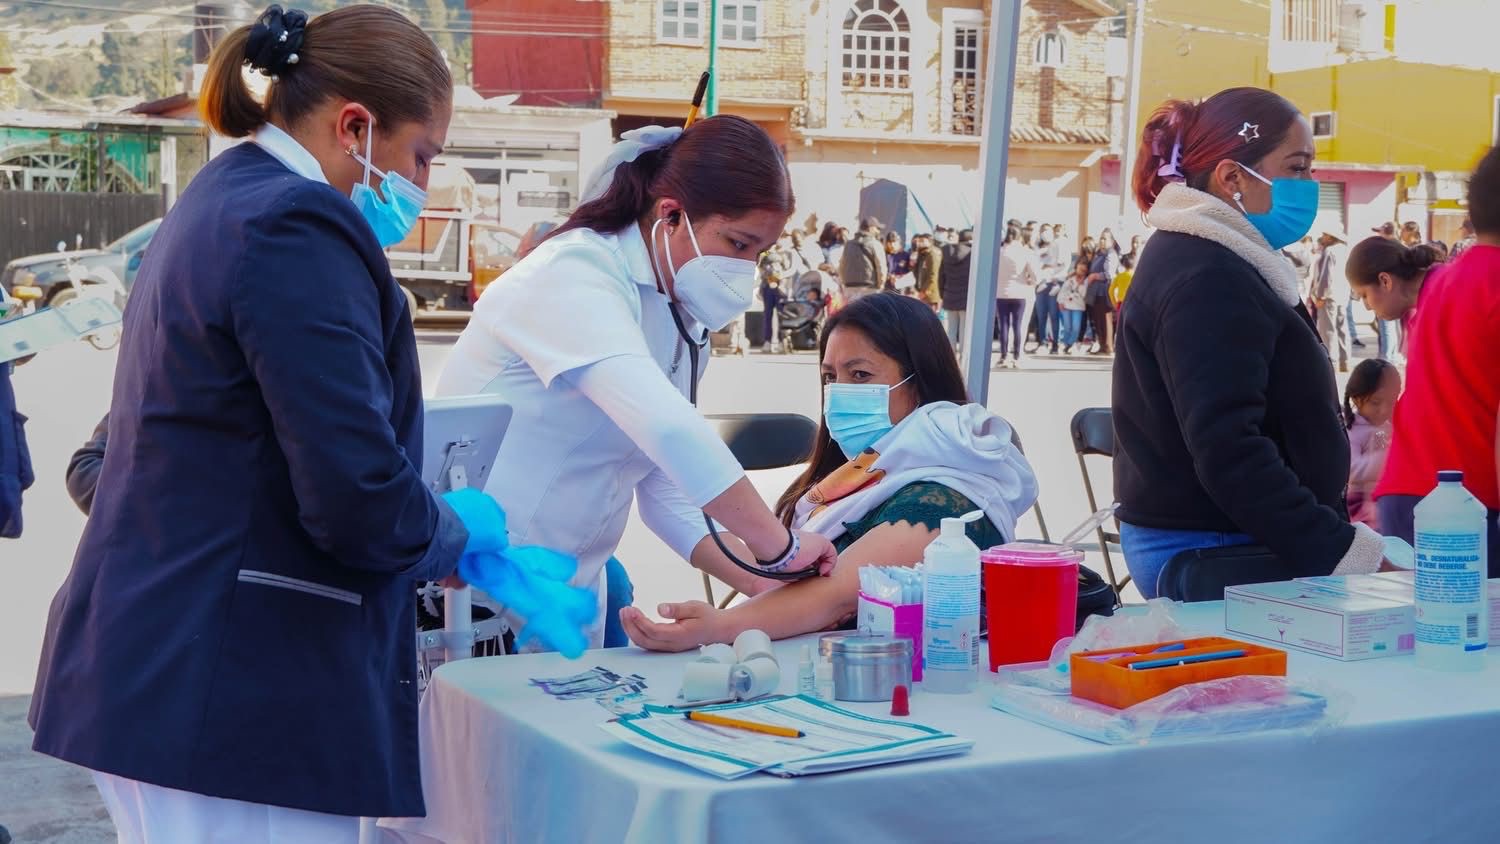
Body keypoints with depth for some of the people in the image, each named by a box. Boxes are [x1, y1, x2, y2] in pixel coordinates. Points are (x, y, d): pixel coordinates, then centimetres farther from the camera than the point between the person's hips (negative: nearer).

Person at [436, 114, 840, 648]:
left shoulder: (679, 317, 8)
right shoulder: (574, 274, -18)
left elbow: (666, 489, 8)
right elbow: (667, 428, -32)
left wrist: (761, 583, -5)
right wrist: (778, 547, -28)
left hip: (568, 601, 8)